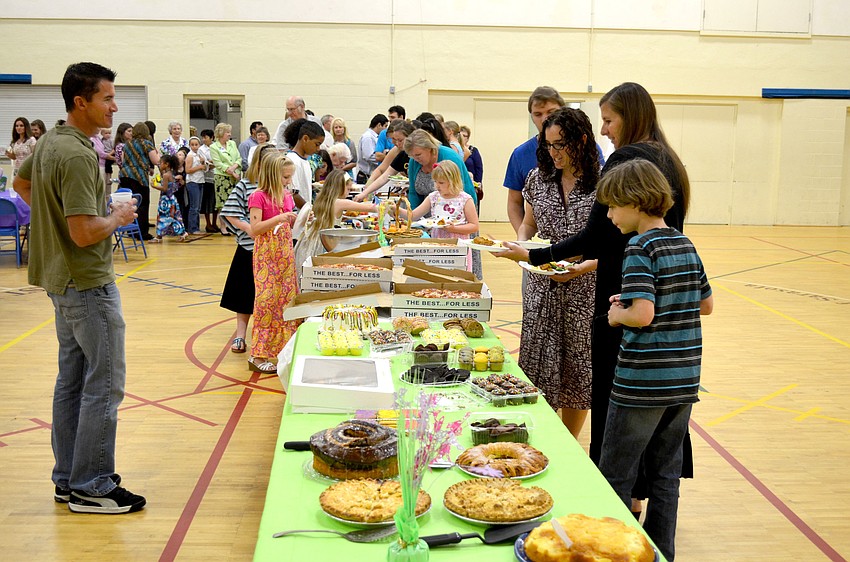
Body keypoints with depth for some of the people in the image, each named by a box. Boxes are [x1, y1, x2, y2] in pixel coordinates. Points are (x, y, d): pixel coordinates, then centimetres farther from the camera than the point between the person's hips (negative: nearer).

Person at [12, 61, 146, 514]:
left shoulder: (50, 141, 8)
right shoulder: (78, 156, -23)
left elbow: (21, 183, 26)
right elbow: (85, 233, -27)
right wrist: (117, 217, -9)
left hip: (63, 280, 10)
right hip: (89, 284, -10)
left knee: (72, 381, 15)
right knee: (104, 386, -1)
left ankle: (68, 479, 25)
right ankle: (91, 488, 8)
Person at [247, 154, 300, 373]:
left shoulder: (287, 195, 10)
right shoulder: (259, 197, -11)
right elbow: (255, 229, -17)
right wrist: (277, 219, -26)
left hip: (286, 254, 7)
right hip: (267, 255, -7)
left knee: (288, 299, 8)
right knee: (266, 300, -7)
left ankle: (285, 347, 17)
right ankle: (258, 355, 0)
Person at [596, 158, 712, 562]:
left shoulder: (640, 247, -15)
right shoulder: (684, 244, 7)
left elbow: (642, 315, -25)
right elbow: (705, 305, 15)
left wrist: (617, 314, -4)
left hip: (642, 382, -7)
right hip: (684, 380, 7)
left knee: (615, 478, 7)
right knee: (665, 475, 17)